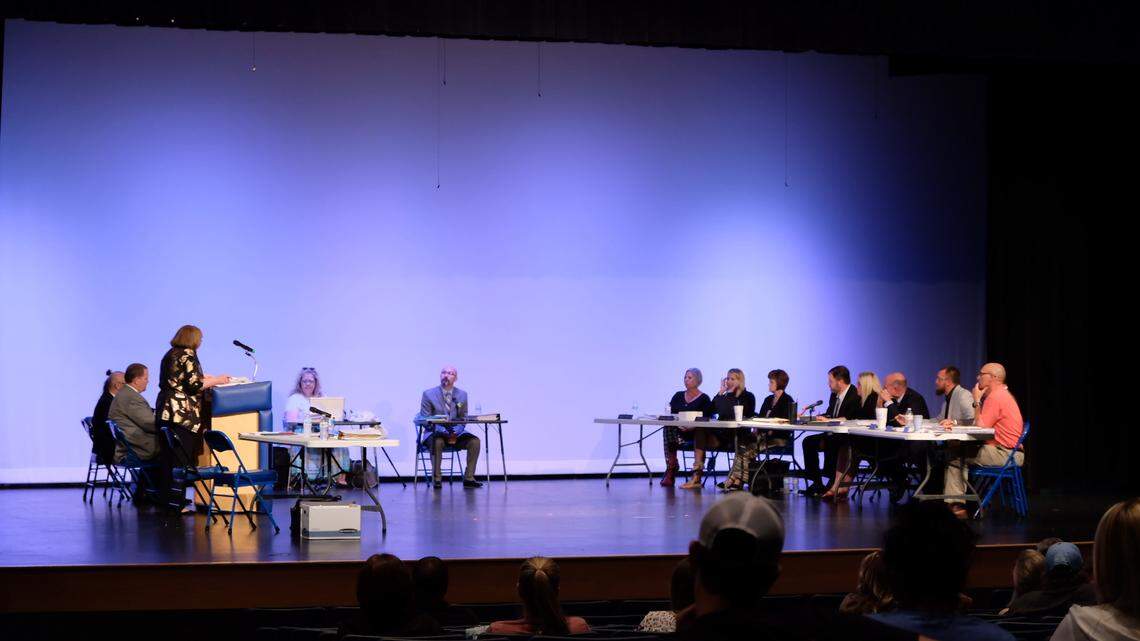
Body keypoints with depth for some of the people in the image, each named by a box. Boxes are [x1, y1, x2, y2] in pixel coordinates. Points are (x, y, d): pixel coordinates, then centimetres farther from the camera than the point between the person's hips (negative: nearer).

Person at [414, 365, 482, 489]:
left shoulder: (462, 395, 9)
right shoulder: (429, 394, -1)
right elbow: (425, 420, -4)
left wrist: (457, 430, -14)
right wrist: (442, 430, -21)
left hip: (455, 433, 3)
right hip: (435, 433, -3)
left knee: (474, 441, -23)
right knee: (437, 441, -38)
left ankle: (468, 478, -18)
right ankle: (437, 479, -29)